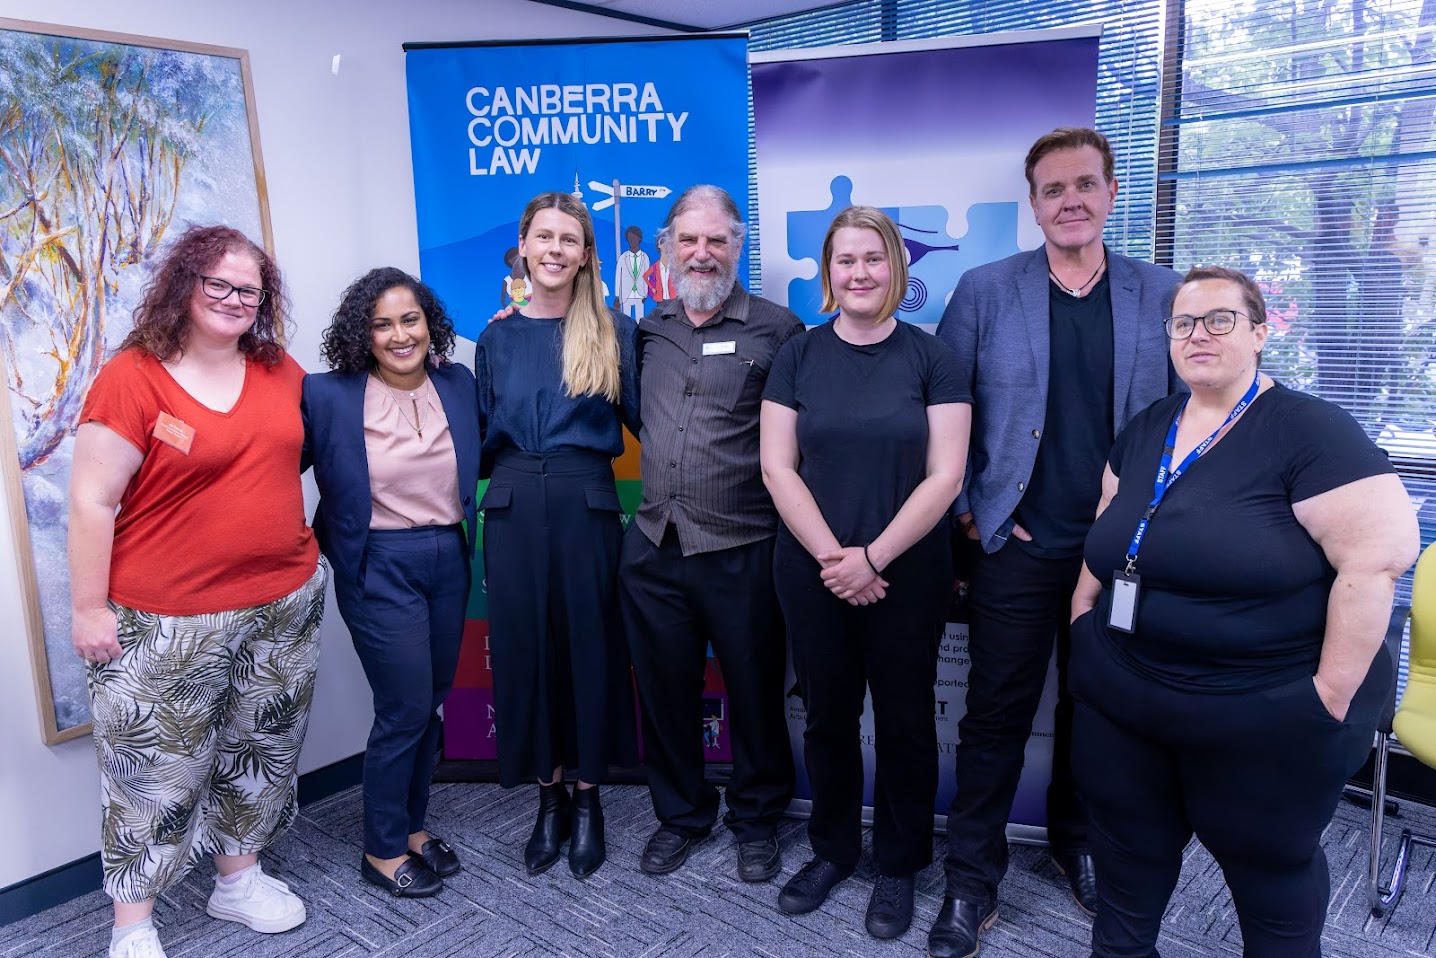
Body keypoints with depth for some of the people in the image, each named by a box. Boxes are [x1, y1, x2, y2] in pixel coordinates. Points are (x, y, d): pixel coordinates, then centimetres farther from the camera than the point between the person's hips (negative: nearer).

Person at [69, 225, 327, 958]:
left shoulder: (282, 373, 3)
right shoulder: (132, 377, -13)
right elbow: (92, 500, -12)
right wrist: (89, 608, -11)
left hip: (284, 605, 6)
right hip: (166, 622, -5)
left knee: (260, 752, 19)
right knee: (157, 770, 8)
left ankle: (239, 877, 40)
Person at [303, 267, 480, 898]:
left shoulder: (459, 385, 3)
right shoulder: (328, 395, -10)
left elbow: (483, 456, 16)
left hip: (449, 560, 5)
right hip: (380, 568, -5)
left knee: (430, 703, 15)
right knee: (405, 708, 1)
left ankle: (411, 826, 36)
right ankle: (383, 850, 23)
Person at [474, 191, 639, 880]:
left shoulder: (614, 333, 2)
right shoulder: (497, 338, 9)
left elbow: (643, 417, 2)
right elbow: (484, 434, 13)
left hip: (586, 506, -2)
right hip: (514, 508, 2)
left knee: (589, 645, 6)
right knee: (523, 648, 7)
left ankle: (587, 799, 25)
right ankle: (548, 797, 25)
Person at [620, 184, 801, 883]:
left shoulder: (776, 329, -4)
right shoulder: (649, 329, 9)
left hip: (742, 553, -4)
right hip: (653, 547, 4)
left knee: (754, 691, 11)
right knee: (664, 689, 15)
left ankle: (756, 819, 33)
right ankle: (680, 813, 36)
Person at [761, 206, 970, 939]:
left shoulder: (930, 357, -2)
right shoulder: (798, 356, 2)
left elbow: (945, 476, -7)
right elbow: (777, 468, -3)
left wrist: (872, 556, -15)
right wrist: (832, 556, -12)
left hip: (908, 574, -1)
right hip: (812, 573, 1)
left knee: (904, 722, 10)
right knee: (828, 717, 13)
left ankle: (899, 865, 30)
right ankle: (832, 850, 34)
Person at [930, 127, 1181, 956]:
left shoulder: (1163, 295, 3)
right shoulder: (985, 291, -2)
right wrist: (969, 512, -5)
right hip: (1017, 545, -2)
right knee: (997, 715, 5)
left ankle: (1080, 843, 40)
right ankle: (973, 880, 21)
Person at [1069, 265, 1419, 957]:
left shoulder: (1308, 430, -13)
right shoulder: (1144, 431, 8)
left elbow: (1380, 554, -20)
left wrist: (1331, 692, -20)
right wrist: (1084, 612, 8)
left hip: (1266, 716, -5)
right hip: (1120, 701, 6)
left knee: (1272, 870, 16)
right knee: (1126, 852, 19)